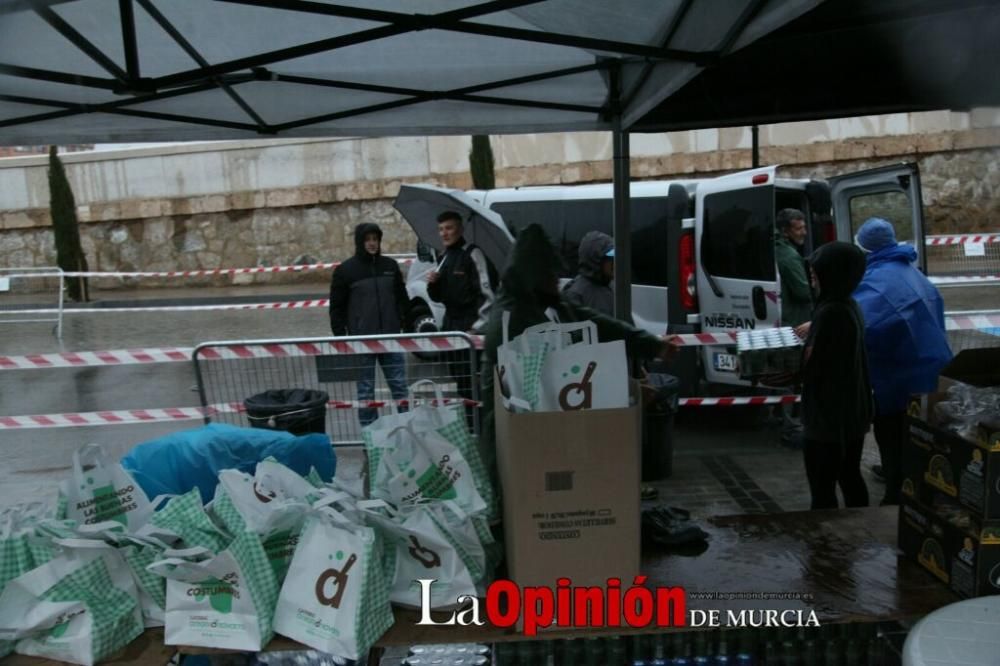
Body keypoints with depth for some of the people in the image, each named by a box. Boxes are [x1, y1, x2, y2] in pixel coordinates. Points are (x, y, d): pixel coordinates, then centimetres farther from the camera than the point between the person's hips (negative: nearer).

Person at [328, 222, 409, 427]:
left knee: (399, 385, 7)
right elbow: (337, 307, 0)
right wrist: (340, 337, -3)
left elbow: (402, 298, 16)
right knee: (366, 389, 5)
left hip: (391, 337, 3)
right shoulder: (345, 270, -2)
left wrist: (405, 322, 8)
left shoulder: (390, 265, 7)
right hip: (362, 340, -2)